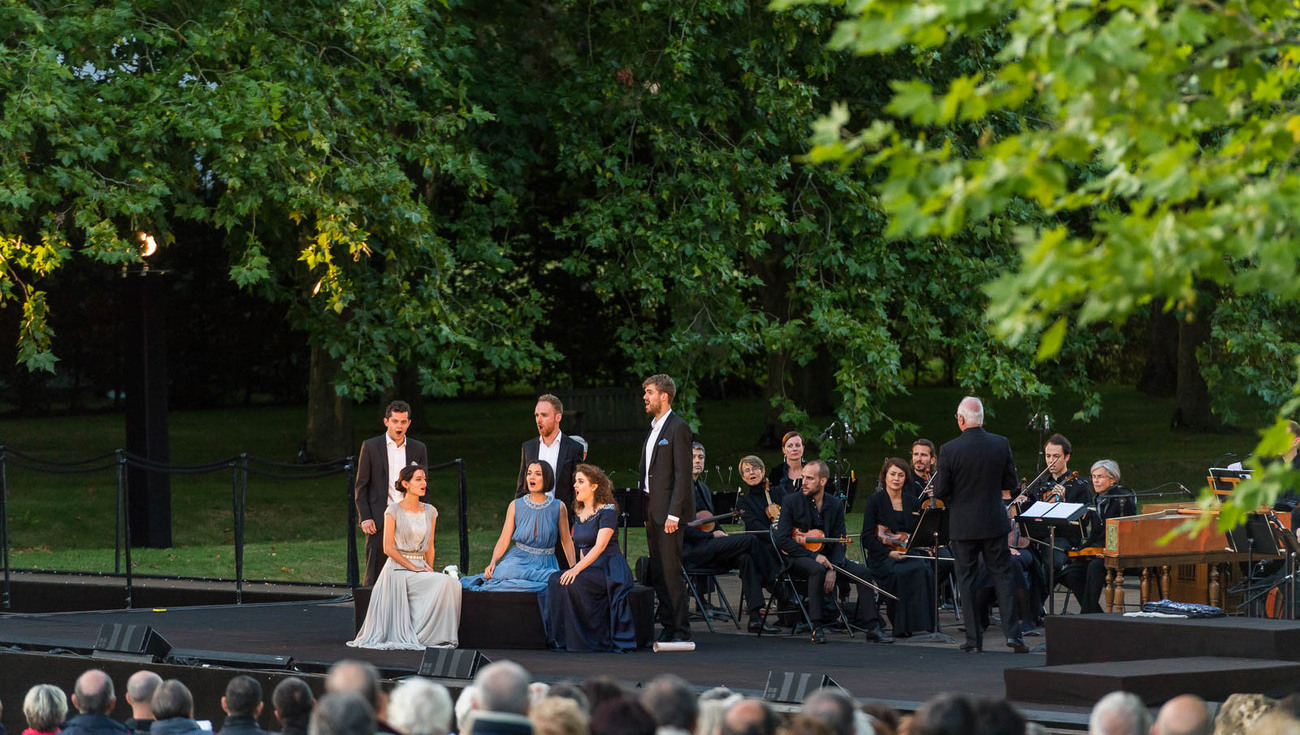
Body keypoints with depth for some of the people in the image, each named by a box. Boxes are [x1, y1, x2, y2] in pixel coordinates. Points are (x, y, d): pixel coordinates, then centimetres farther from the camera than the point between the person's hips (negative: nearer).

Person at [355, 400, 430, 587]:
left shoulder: (418, 449, 11)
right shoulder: (371, 447, 4)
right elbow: (361, 486, 4)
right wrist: (365, 518, -6)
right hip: (379, 519, -2)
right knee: (375, 574, -6)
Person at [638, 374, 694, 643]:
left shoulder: (678, 429, -9)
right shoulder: (654, 429, 19)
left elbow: (683, 474, -15)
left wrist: (674, 514, -19)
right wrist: (645, 510, 14)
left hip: (669, 509, -9)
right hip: (651, 509, 9)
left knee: (671, 570, -10)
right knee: (658, 571, 8)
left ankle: (681, 630, -7)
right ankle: (668, 626, 12)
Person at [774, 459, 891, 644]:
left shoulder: (835, 504, 6)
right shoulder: (791, 502, -5)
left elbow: (839, 542, 3)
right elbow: (782, 539, -12)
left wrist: (833, 568, -16)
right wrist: (813, 556, -20)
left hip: (826, 557, 4)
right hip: (798, 557, -4)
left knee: (863, 572, -13)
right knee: (818, 570, -37)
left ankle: (872, 626, -9)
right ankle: (817, 627, -32)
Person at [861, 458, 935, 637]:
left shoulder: (912, 502, 14)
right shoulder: (875, 501, 1)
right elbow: (867, 538, -6)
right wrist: (889, 553, -17)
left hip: (907, 554, 4)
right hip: (882, 558, -4)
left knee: (925, 571, -29)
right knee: (901, 574, -35)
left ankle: (922, 623, -25)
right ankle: (902, 627, -26)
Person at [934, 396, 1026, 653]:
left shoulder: (949, 450, -14)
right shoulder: (1001, 445, -5)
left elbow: (940, 492, -10)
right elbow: (1010, 482, 3)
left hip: (962, 525, -2)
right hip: (994, 523, 2)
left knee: (966, 579, 6)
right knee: (1002, 575, 9)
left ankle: (973, 639, 6)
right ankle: (1012, 633, 1)